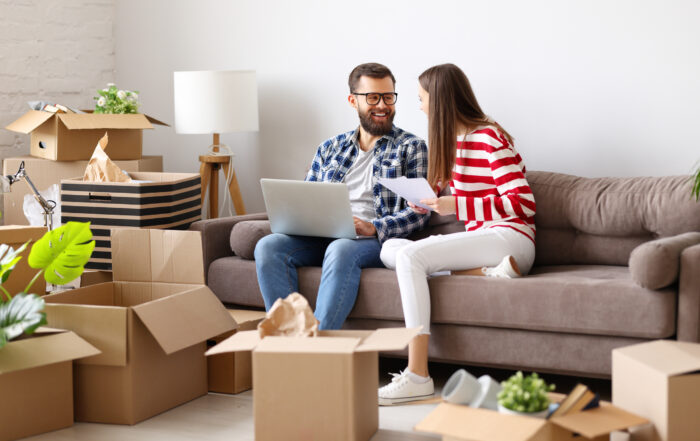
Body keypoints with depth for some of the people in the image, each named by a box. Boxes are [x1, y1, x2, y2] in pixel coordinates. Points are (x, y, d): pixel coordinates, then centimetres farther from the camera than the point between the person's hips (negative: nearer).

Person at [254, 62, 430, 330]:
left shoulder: (410, 147, 9)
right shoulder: (329, 149, 23)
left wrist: (373, 227, -18)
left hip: (379, 239, -4)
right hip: (322, 238, 5)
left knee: (341, 250, -39)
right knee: (268, 246, -23)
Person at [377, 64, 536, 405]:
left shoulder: (490, 139, -9)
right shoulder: (454, 140, 18)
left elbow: (523, 203, -15)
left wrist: (456, 206, -18)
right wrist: (433, 204, 8)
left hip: (510, 237, -9)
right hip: (480, 239, 9)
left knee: (410, 255, -28)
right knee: (390, 249, -6)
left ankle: (417, 376, -34)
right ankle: (486, 272, -18)